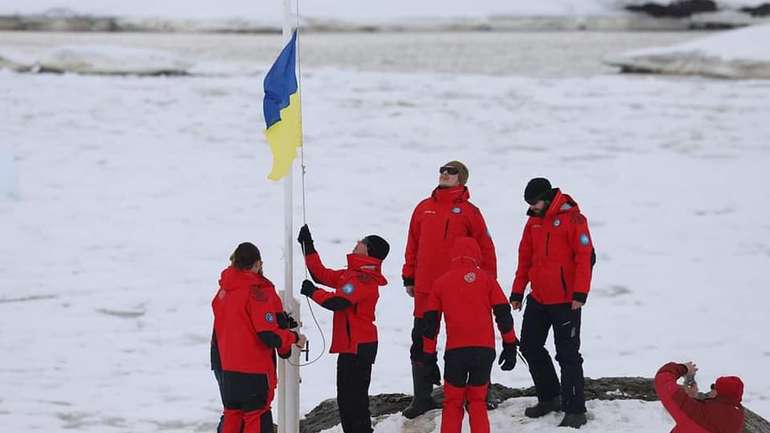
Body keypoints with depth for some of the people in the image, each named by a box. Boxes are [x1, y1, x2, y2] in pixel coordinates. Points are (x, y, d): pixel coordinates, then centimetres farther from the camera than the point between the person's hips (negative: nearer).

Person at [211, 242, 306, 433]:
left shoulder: (224, 290, 6)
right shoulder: (257, 292, -16)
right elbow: (269, 335, -19)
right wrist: (294, 338, -3)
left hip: (226, 366, 7)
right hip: (254, 368, -7)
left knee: (232, 415, 14)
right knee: (256, 418, -1)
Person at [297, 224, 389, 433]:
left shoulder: (364, 279, -18)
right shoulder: (353, 274, 14)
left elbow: (337, 302, -25)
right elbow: (322, 274, 19)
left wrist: (313, 292, -10)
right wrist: (308, 246, 18)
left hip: (358, 348, -10)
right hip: (352, 346, 10)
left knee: (354, 400, -9)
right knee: (346, 399, 17)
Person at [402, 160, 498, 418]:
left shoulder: (469, 212, -1)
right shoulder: (424, 209, 10)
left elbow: (485, 249, 0)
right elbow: (413, 245, 14)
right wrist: (409, 278, 12)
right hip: (425, 289, 4)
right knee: (421, 341, 4)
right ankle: (422, 397, 11)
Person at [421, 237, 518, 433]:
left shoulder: (441, 282, 9)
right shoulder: (486, 279, 6)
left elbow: (430, 321, 11)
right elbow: (503, 314, 4)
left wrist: (429, 354, 17)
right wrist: (510, 345, 10)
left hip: (455, 351, 0)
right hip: (484, 350, 0)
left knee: (452, 402, 10)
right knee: (477, 402, 11)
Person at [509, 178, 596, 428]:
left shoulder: (573, 219, -12)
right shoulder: (533, 222, 10)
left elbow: (585, 257, -15)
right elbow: (525, 259, 16)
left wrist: (580, 293, -20)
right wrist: (517, 292, 14)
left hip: (566, 301, -7)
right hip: (538, 299, 7)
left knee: (568, 354, -5)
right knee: (530, 347, 12)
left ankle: (575, 410, 0)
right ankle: (549, 398, 26)